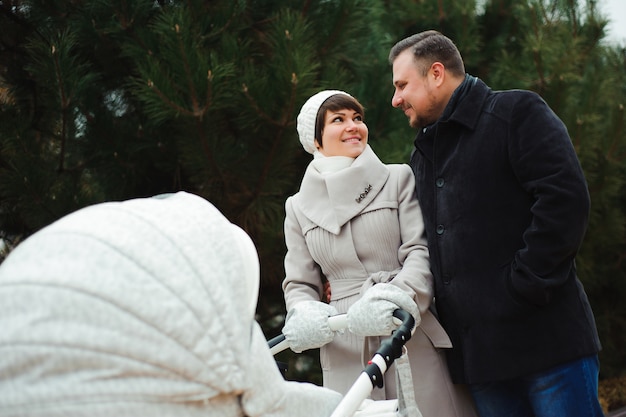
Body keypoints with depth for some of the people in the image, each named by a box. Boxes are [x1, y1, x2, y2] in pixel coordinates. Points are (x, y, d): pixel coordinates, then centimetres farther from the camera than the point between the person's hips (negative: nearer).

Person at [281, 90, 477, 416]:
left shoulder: (399, 178, 7)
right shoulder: (299, 207, 14)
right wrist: (305, 315, -10)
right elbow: (299, 283, 13)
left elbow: (422, 252, -3)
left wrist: (395, 296, -22)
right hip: (347, 353, 1)